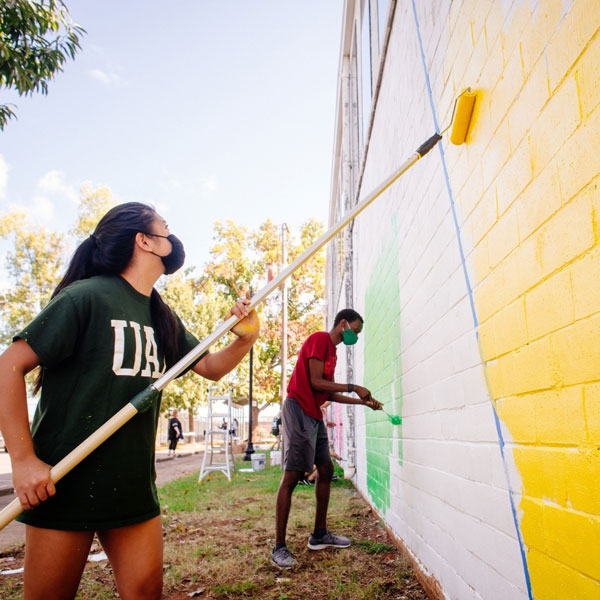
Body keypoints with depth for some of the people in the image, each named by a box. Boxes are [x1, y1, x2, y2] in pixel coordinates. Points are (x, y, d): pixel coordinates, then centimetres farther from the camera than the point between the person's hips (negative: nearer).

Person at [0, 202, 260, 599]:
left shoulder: (163, 318, 7)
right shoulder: (87, 296, -14)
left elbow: (211, 367, 14)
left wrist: (245, 339, -7)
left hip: (134, 484, 6)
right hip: (65, 484, -6)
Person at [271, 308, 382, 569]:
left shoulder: (331, 350, 20)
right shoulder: (319, 339, -9)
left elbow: (330, 394, 20)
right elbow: (316, 382, -17)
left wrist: (363, 401, 19)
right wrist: (353, 387, -10)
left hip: (314, 415, 10)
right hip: (298, 409, -10)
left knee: (326, 469, 13)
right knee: (292, 476, -10)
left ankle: (320, 535, 24)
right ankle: (279, 548, -4)